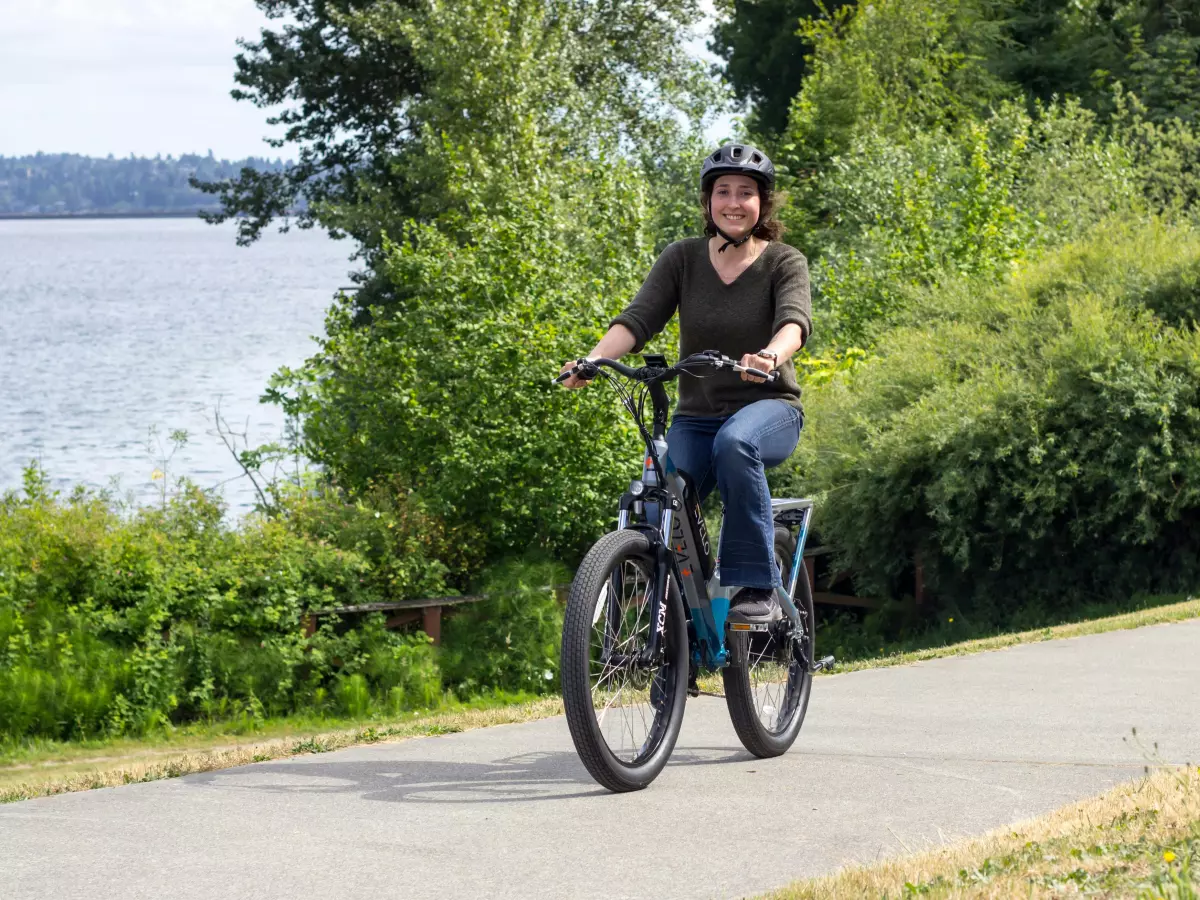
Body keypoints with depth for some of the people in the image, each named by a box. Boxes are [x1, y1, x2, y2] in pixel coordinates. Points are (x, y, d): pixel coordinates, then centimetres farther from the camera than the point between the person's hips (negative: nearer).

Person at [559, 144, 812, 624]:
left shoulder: (784, 263, -3)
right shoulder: (682, 258, 2)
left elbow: (794, 319, -24)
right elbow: (639, 317, -11)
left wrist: (772, 356, -48)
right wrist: (594, 358, -31)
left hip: (769, 408, -3)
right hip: (696, 416, 3)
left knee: (735, 442, -37)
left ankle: (758, 588, -29)